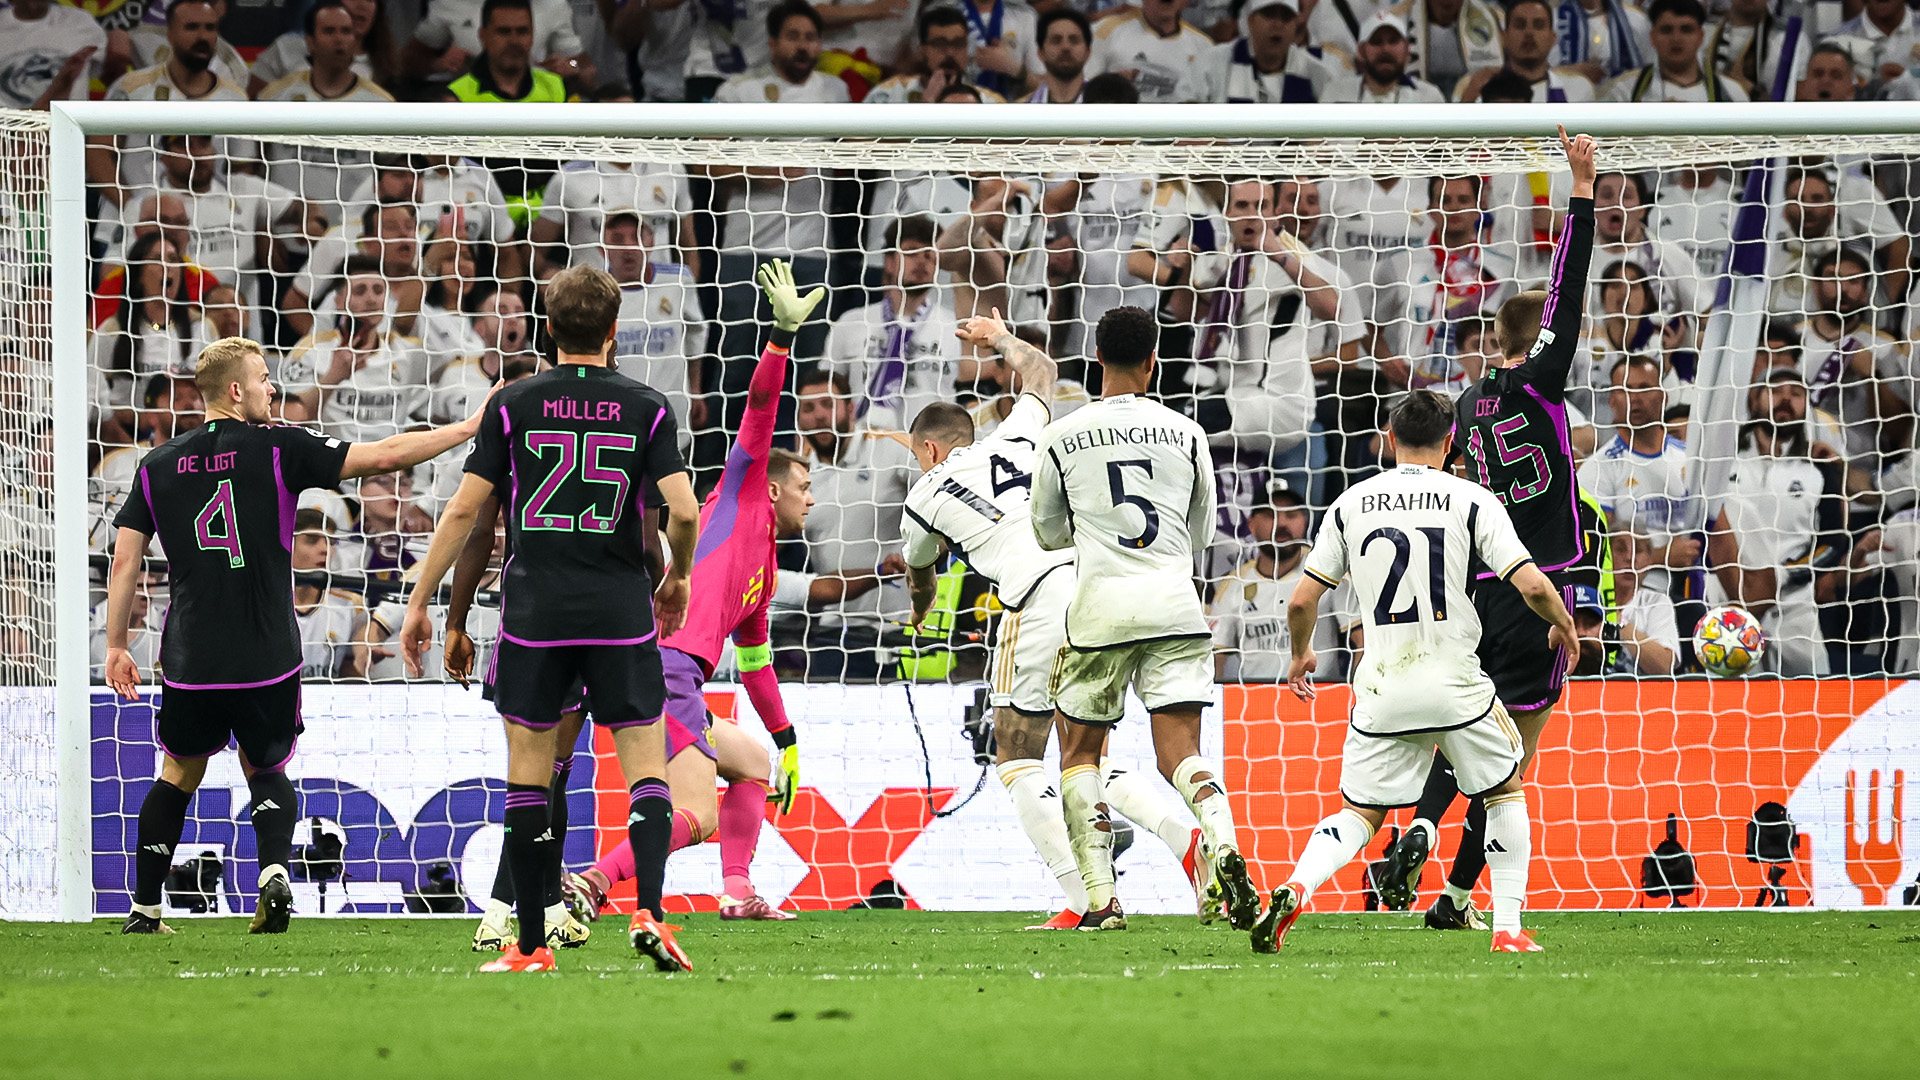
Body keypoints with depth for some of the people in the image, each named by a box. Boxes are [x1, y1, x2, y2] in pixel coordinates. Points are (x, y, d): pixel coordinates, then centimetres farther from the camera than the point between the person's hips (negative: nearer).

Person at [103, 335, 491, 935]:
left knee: (179, 775, 20)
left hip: (191, 661, 2)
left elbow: (125, 559, 4)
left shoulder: (160, 464, 5)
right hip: (268, 660, -2)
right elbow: (383, 456, -7)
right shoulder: (277, 448, -5)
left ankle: (144, 910, 17)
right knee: (265, 771, 19)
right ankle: (274, 871, -9)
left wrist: (116, 647, 12)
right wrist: (468, 429, 0)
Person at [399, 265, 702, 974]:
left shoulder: (513, 405, 0)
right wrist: (677, 579, 12)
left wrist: (420, 602, 6)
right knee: (646, 765, 6)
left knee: (528, 773, 7)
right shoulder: (647, 409, 0)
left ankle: (531, 945, 6)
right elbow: (684, 510, -8)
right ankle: (649, 912, -15)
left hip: (534, 614, 0)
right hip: (621, 612, 0)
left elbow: (463, 510, -1)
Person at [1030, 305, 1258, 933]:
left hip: (1100, 606, -1)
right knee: (1180, 753, -1)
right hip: (1175, 604, 1)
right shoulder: (1186, 434, 7)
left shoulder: (1061, 439, 3)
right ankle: (1223, 844, -31)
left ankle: (1101, 898, 4)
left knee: (1079, 753, 13)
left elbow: (1048, 533, 17)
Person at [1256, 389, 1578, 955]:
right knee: (1506, 790, 20)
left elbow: (1302, 601, 6)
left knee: (1359, 815, 11)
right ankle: (1508, 928, 13)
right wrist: (1563, 624, 12)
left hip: (1382, 690, 2)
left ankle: (1296, 887, -17)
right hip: (1456, 685, -2)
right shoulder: (1470, 500, -3)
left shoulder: (1350, 504, 5)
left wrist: (1301, 653, 26)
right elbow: (1532, 585, -10)